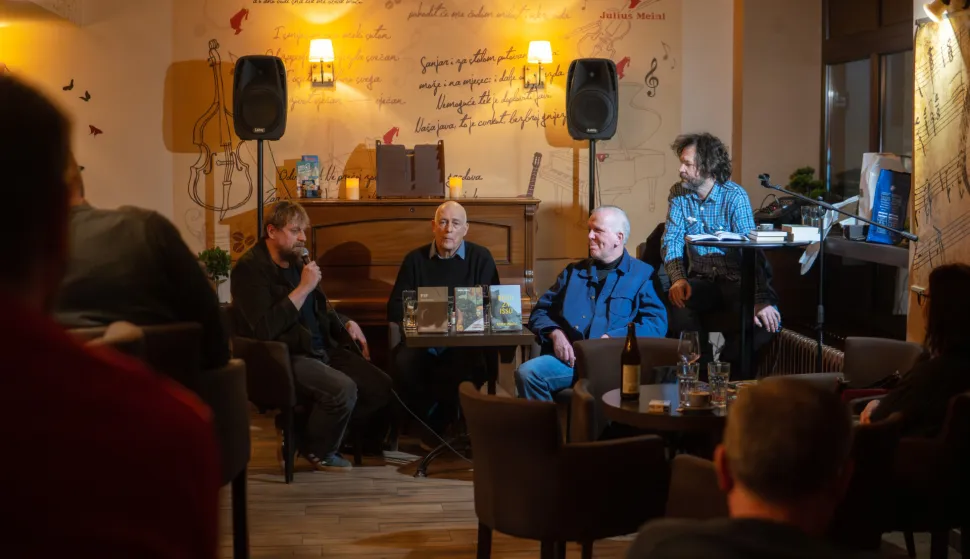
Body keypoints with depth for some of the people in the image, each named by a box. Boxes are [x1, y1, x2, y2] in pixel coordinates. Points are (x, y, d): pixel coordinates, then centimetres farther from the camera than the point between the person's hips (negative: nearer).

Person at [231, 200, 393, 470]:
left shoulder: (295, 262, 13)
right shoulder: (250, 268, -13)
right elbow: (265, 329, -26)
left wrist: (347, 324, 8)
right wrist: (304, 288, -23)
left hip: (320, 349, 8)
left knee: (381, 386, -8)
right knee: (343, 390, -30)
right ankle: (317, 450, -3)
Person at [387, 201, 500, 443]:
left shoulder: (481, 257, 6)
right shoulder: (415, 259, 10)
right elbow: (395, 308, 7)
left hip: (466, 341, -1)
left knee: (473, 365, -36)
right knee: (403, 363, -33)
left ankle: (437, 426, -11)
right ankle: (431, 424, -7)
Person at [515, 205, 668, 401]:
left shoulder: (642, 275, 12)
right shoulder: (574, 272, 26)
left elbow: (657, 323, -1)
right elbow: (540, 312, 24)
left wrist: (610, 339, -12)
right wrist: (555, 333, 1)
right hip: (568, 359, 4)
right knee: (526, 373, -25)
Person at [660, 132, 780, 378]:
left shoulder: (735, 196, -11)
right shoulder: (678, 194, 3)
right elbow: (672, 240, -2)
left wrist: (760, 300, -33)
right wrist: (678, 278, -24)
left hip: (735, 280, -3)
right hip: (701, 281, 3)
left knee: (767, 317, -30)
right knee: (674, 301, -30)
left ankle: (729, 365, -4)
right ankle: (703, 365, -9)